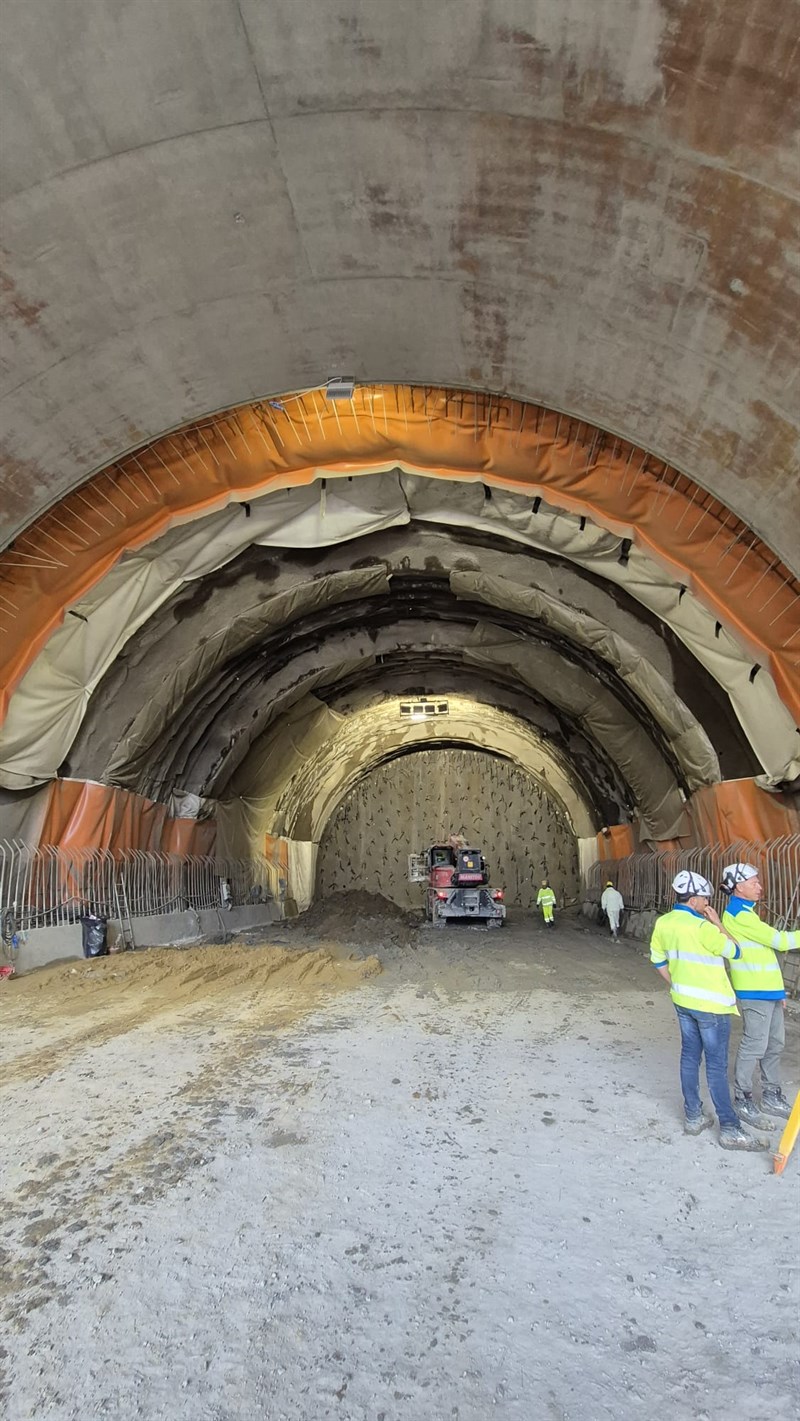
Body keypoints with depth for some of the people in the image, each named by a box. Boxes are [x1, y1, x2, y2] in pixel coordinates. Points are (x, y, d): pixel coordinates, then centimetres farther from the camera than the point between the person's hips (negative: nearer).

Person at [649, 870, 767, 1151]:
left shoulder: (663, 923, -2)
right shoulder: (702, 927, -24)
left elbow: (658, 961, 10)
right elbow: (735, 952, -10)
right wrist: (717, 924, -4)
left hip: (683, 1002, 7)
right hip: (711, 1005, -7)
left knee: (690, 1057, 14)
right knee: (717, 1066, 2)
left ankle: (693, 1117, 23)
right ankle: (730, 1129, 11)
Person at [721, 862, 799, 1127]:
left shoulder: (745, 912, 15)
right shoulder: (738, 914, -17)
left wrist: (777, 988, 21)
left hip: (768, 989, 10)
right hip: (755, 992, -10)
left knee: (774, 1044, 15)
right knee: (754, 1046, -4)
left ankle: (771, 1097, 27)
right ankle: (742, 1100, 8)